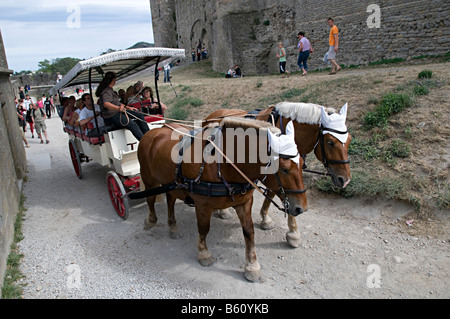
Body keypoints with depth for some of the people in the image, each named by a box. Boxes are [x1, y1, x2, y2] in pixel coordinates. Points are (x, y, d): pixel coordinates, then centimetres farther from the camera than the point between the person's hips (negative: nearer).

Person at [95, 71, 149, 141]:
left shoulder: (110, 90, 20)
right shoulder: (107, 91, -15)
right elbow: (106, 104, -34)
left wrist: (128, 107, 26)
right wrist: (118, 108, -49)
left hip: (117, 112, 11)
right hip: (111, 116, -11)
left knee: (140, 115, 4)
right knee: (133, 124, -29)